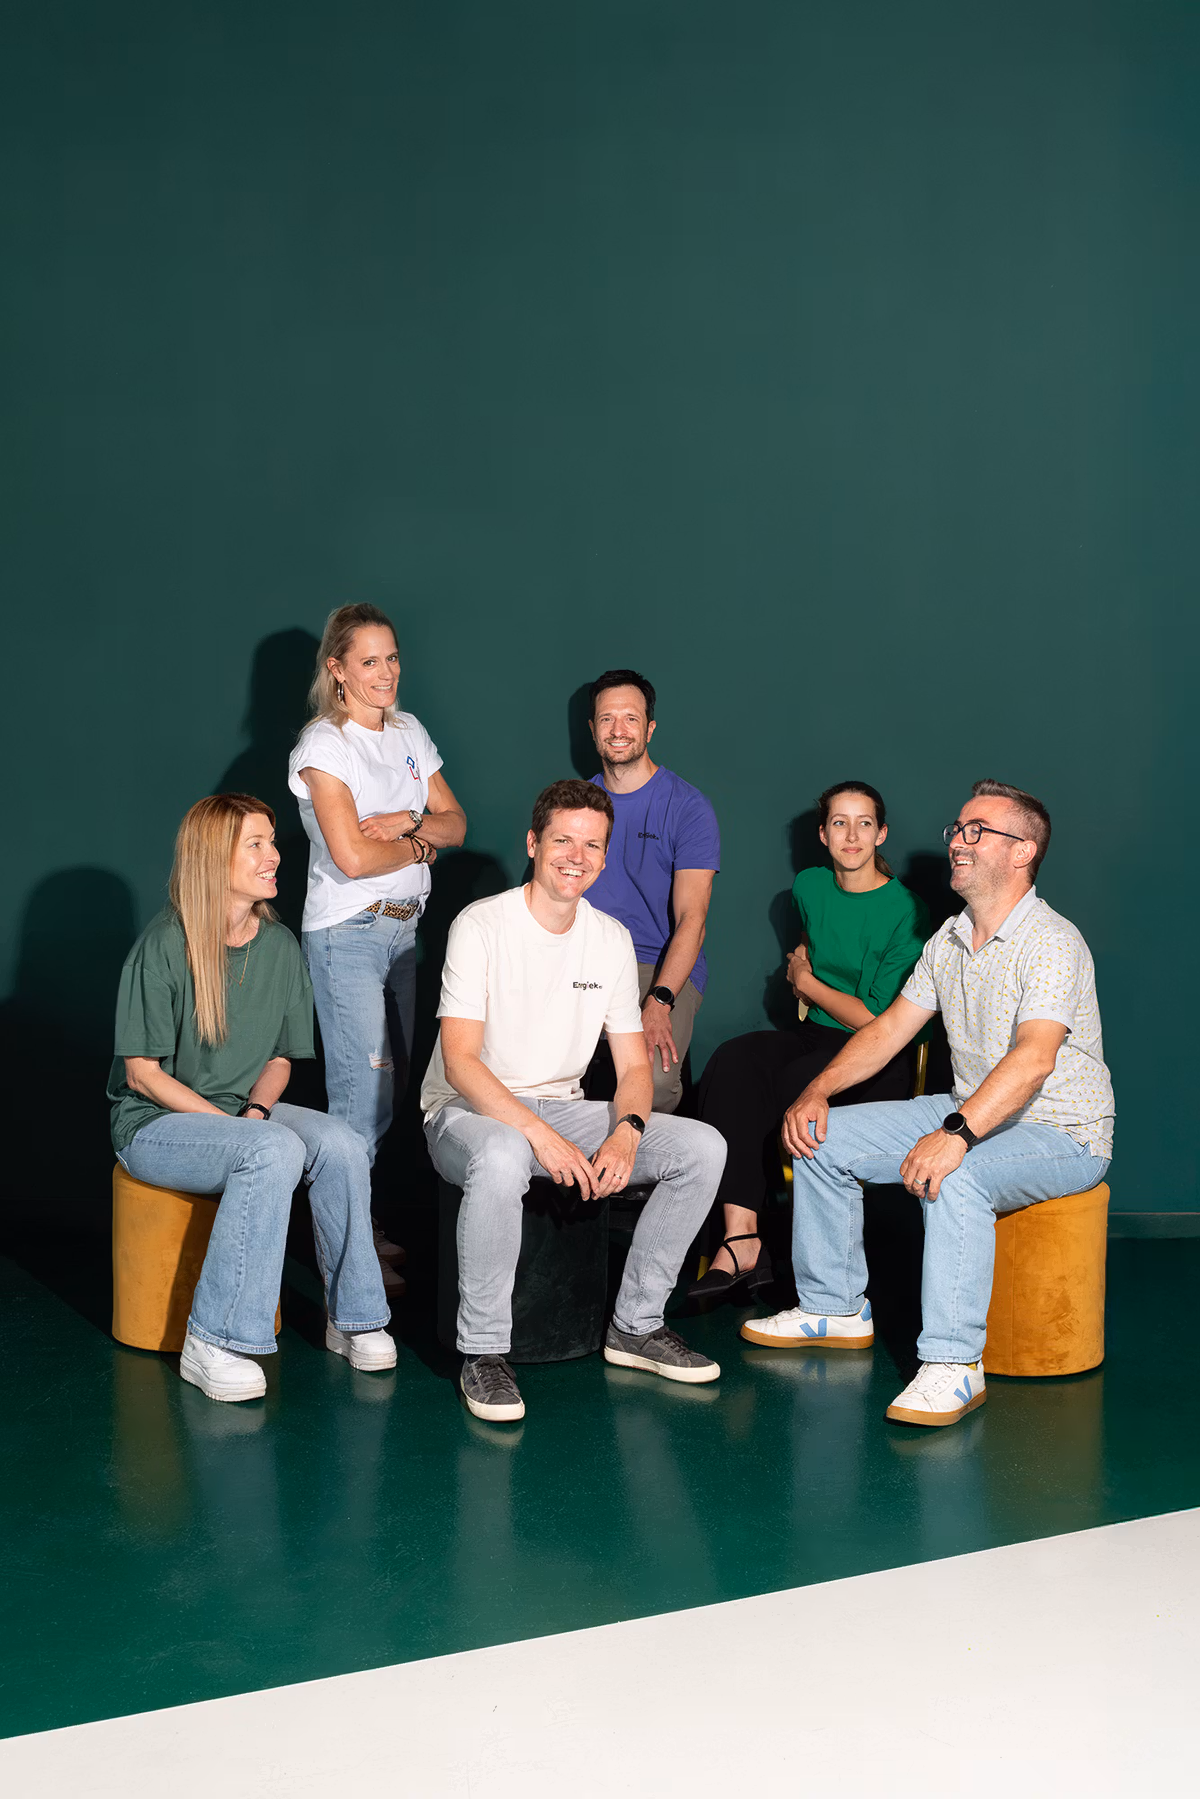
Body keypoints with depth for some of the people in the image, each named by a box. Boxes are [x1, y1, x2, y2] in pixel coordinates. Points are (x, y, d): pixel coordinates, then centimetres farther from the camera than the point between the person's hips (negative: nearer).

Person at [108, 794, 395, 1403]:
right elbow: (142, 1073, -12)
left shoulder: (280, 946, 5)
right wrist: (231, 1126, -20)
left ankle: (352, 1318, -9)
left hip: (244, 1111, 6)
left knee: (341, 1144, -24)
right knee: (275, 1151, -34)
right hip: (156, 1124, -5)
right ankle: (213, 1345, -28)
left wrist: (256, 1111, -10)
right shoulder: (164, 945, -14)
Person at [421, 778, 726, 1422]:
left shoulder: (612, 939, 5)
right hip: (468, 1110, -6)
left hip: (562, 1106, 6)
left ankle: (636, 1325, 2)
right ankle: (483, 1353, -23)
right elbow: (460, 1061, -20)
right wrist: (541, 1135, -31)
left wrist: (627, 1131, -18)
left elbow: (633, 1065, 5)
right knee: (501, 1158, -42)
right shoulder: (482, 924, -12)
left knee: (703, 1148, -11)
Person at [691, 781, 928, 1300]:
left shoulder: (905, 910, -8)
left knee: (796, 1082, -35)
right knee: (734, 1060, -27)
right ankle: (741, 1240, -38)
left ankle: (740, 1239, -18)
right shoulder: (809, 888, 10)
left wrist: (807, 982, -1)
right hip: (816, 1036, 5)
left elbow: (877, 1021, -10)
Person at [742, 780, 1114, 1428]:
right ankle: (834, 1308, 14)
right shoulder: (949, 939, 6)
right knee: (822, 1138, 1)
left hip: (1062, 1133, -8)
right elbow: (891, 1026, 11)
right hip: (974, 1112, 9)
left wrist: (956, 1134, -47)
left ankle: (953, 1364, -29)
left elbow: (1034, 1057, -35)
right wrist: (817, 1089, -3)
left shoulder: (1052, 942, -21)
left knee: (954, 1179, -38)